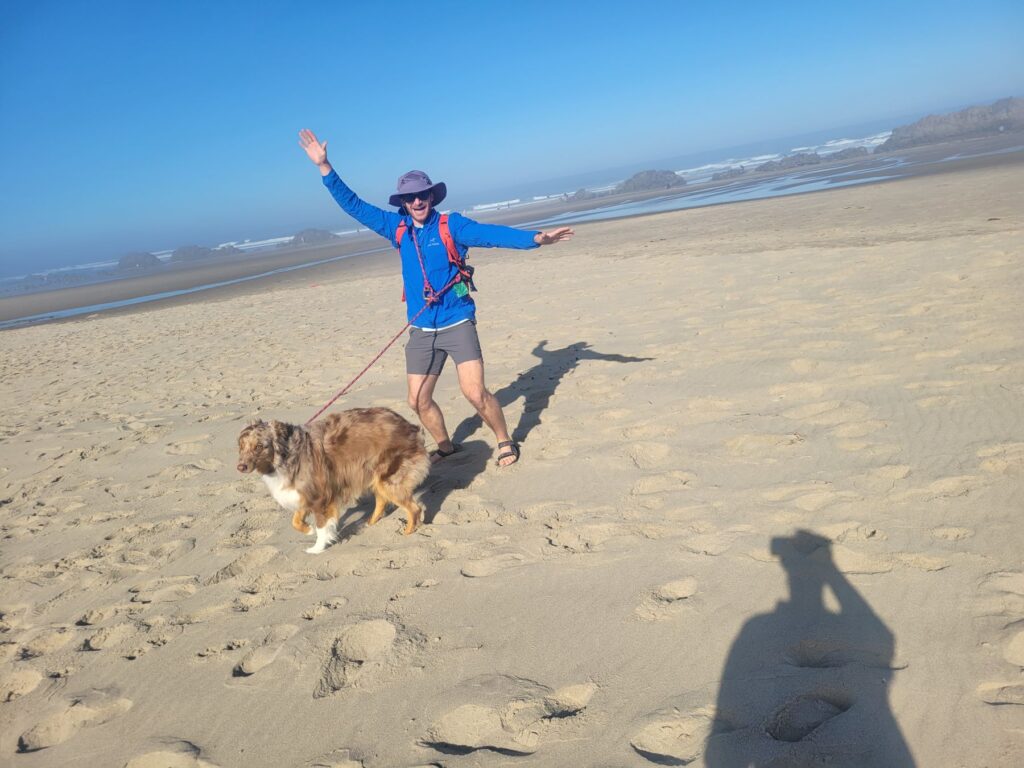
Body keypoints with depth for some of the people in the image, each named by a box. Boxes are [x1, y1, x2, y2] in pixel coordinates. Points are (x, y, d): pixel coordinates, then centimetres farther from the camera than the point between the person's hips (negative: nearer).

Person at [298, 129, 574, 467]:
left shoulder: (451, 224, -6)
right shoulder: (397, 227, 6)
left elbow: (491, 233, -20)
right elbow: (354, 206, 11)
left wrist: (536, 237, -34)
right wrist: (324, 167, 9)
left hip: (458, 324, -5)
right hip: (421, 331, 5)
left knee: (476, 393, -12)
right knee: (419, 401, 8)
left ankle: (506, 442, 11)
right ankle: (445, 446, 32)